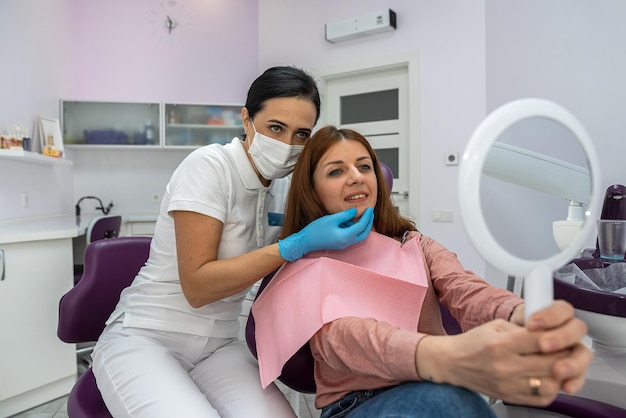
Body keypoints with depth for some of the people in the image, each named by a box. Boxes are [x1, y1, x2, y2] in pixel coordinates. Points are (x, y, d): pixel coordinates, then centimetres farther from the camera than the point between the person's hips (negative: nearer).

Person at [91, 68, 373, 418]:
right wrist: (299, 244, -27)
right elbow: (197, 286, -22)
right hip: (144, 339, -3)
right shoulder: (209, 165, -17)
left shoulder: (286, 188, 1)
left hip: (220, 346, 4)